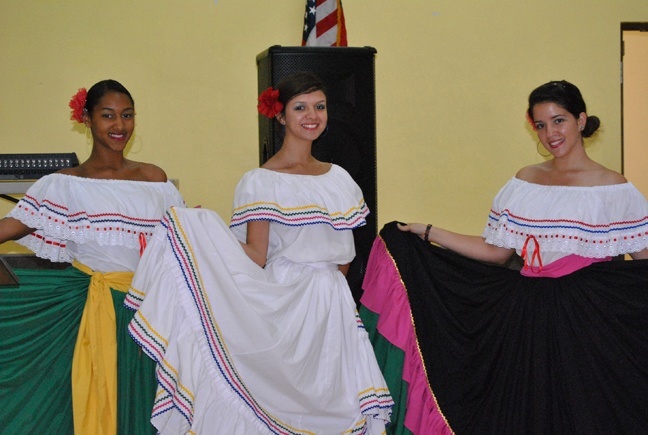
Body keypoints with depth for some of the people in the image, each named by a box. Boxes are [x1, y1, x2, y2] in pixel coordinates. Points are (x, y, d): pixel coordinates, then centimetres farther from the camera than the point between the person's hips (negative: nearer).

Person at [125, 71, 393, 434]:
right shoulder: (261, 182, -6)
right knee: (280, 393, -5)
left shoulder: (339, 179, 11)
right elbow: (255, 256, -12)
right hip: (284, 305, -5)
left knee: (329, 396, 5)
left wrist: (329, 291, 9)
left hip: (331, 306, 5)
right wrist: (206, 230, -23)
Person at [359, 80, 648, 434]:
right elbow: (496, 251, 10)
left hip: (586, 322, -4)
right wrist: (429, 233, 8)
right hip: (526, 319, 4)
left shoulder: (614, 189, -3)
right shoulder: (524, 182, 9)